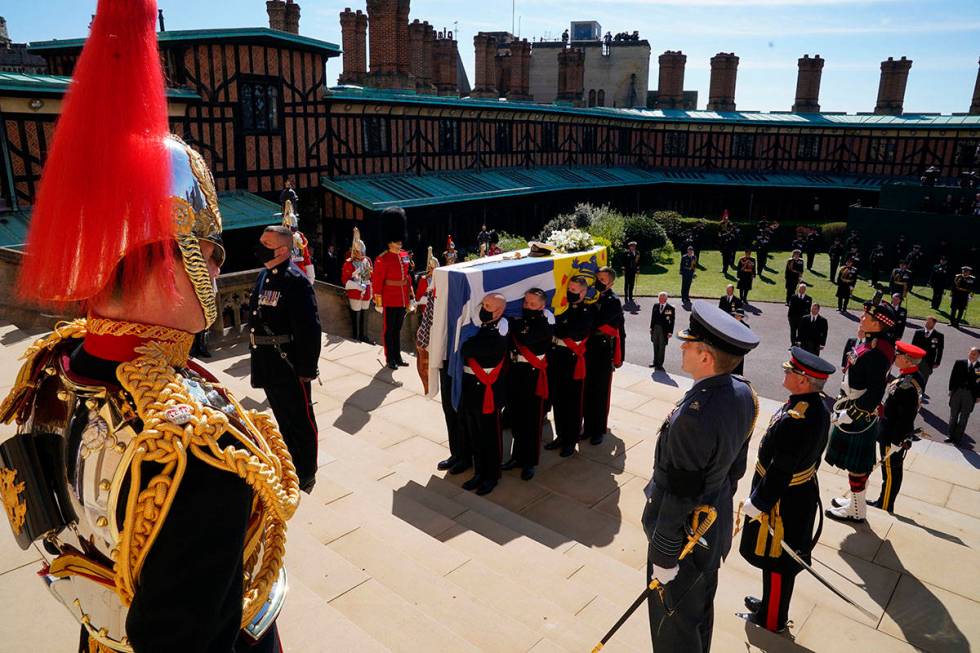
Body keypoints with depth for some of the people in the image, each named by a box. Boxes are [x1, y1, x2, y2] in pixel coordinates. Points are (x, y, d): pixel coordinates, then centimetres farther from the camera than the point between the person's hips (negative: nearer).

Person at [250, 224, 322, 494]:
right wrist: (256, 355, 17)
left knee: (300, 421, 7)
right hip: (269, 366, 8)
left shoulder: (296, 281, -19)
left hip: (290, 366, -8)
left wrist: (307, 369, -19)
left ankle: (306, 475, 22)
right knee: (282, 418, 21)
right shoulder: (264, 276, 8)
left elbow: (309, 329, -21)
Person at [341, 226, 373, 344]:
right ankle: (356, 338, 12)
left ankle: (363, 336, 24)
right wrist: (358, 286, -21)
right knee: (356, 316, 2)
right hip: (355, 294, -5)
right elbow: (345, 280, -11)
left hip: (367, 294, 5)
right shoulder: (349, 263, -9)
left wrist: (372, 293, 13)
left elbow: (372, 276, 15)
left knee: (364, 316, 13)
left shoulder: (367, 260, 8)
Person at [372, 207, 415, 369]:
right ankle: (390, 359, 14)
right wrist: (378, 303, -14)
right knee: (389, 330, 6)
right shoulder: (382, 259, -14)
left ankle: (398, 356, 26)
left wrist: (411, 296, 13)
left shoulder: (405, 255, 7)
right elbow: (377, 282, -13)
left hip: (403, 300, 6)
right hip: (390, 301, -6)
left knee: (397, 329, 16)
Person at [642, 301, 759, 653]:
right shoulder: (744, 393, -10)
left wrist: (664, 556, -15)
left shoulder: (694, 417, -37)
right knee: (701, 607, 30)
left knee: (674, 617, 17)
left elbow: (678, 496, -28)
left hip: (686, 532, -8)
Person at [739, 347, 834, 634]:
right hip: (803, 494, 9)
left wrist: (756, 503, -16)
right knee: (782, 560, 26)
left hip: (782, 504, -9)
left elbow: (780, 472, -29)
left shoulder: (794, 420, -35)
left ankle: (772, 619, 33)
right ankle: (771, 603, 47)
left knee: (777, 561, 13)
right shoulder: (818, 407, -4)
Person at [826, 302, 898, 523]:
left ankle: (857, 510, 21)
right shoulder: (873, 342, 3)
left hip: (858, 416, -9)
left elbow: (875, 393, -27)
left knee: (856, 463, 6)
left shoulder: (876, 352, -26)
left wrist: (849, 414, -21)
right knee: (858, 462, 22)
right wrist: (844, 404, 18)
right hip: (860, 413, 9)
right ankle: (856, 499, 38)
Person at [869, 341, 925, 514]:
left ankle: (885, 508, 22)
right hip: (891, 434, 9)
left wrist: (896, 441, -20)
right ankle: (883, 501, 36)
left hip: (893, 438, -9)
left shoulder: (908, 386, -29)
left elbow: (906, 418, -26)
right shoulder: (913, 377, 1)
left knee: (891, 472, 7)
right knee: (892, 471, 21)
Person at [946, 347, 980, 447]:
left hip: (970, 395, -1)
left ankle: (958, 438, 13)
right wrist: (951, 389, 0)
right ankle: (951, 436, 20)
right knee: (953, 415, 10)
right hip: (957, 391, 1)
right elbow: (953, 376, 3)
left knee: (964, 418, 6)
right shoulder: (960, 363, 1)